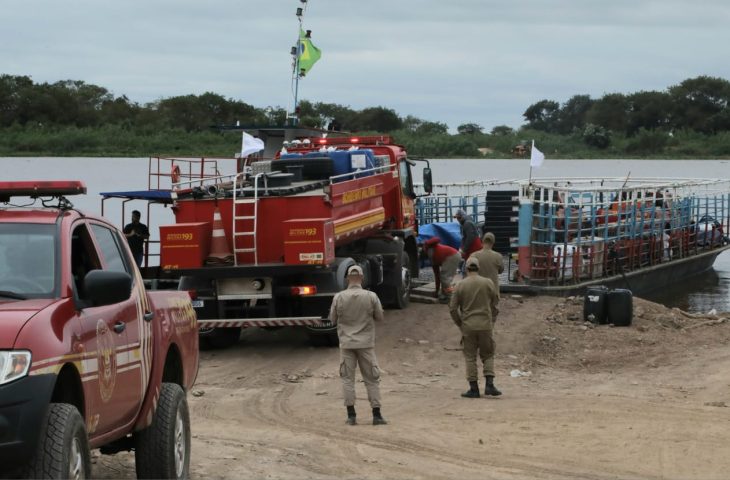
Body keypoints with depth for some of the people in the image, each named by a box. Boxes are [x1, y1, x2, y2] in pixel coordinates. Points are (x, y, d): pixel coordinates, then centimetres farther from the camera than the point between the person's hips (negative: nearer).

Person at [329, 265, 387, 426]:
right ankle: (376, 414, 6)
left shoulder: (339, 297, -8)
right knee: (372, 379, 8)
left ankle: (351, 415, 4)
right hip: (366, 343, 0)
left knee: (347, 379, 8)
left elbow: (333, 319, 3)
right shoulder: (371, 296, -9)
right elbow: (379, 317, 1)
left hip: (346, 343, 0)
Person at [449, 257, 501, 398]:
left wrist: (460, 324, 12)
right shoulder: (488, 283, -3)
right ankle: (489, 384, -4)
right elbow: (495, 302, 11)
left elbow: (453, 308, -3)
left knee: (470, 357, 6)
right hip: (485, 325, 0)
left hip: (468, 326, 0)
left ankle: (473, 389, 3)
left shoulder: (460, 285, -3)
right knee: (487, 356, 11)